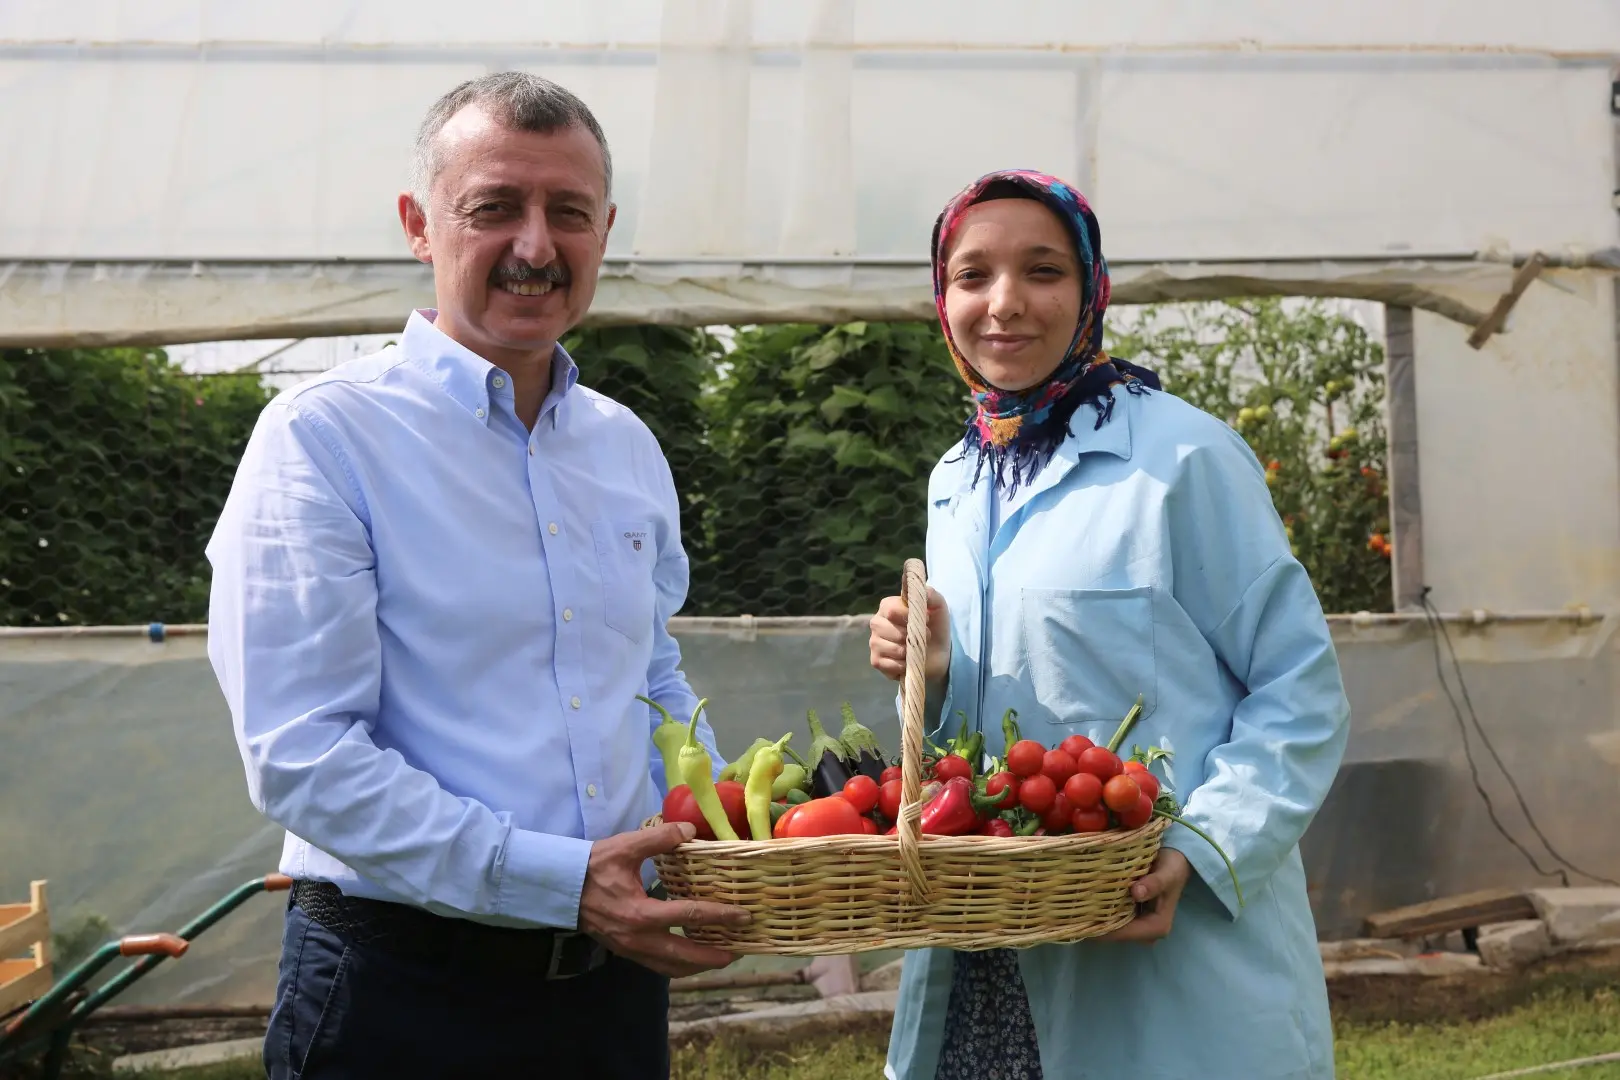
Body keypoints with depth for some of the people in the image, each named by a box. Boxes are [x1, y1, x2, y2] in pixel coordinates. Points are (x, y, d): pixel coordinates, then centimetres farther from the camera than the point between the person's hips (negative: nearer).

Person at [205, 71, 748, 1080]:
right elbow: (301, 758, -17)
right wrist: (557, 881, -22)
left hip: (616, 973, 6)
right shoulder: (324, 437, -11)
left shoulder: (628, 447, 8)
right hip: (405, 987, -5)